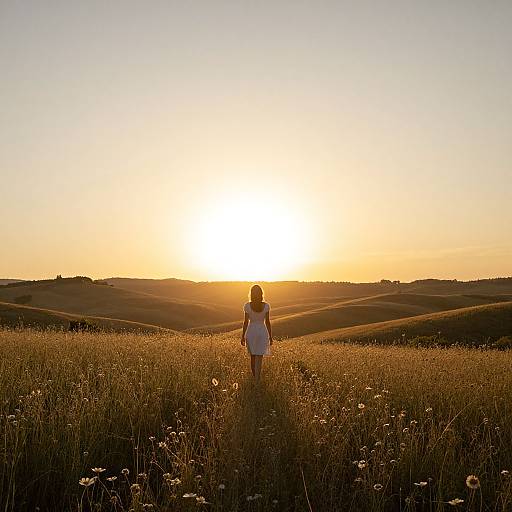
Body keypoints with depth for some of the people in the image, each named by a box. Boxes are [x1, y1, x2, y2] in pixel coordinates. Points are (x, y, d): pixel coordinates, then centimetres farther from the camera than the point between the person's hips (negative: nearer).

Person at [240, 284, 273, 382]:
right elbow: (268, 322, -4)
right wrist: (270, 337, 5)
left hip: (251, 332, 1)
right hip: (262, 332, -1)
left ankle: (255, 377, 30)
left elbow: (246, 322, -6)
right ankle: (257, 380, -5)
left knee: (253, 356, 17)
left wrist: (243, 336, 3)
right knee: (259, 358, 1)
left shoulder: (247, 306, -9)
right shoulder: (266, 306, -8)